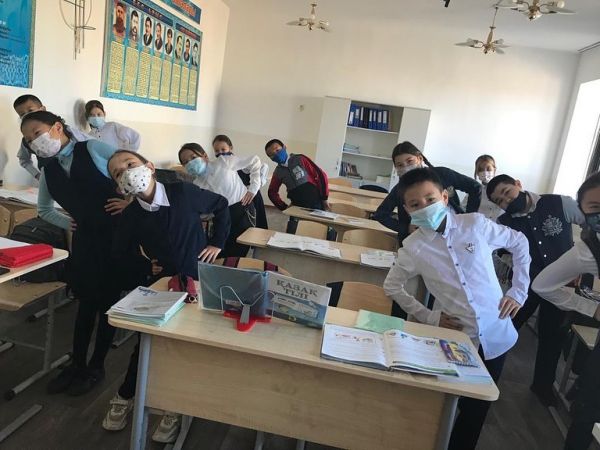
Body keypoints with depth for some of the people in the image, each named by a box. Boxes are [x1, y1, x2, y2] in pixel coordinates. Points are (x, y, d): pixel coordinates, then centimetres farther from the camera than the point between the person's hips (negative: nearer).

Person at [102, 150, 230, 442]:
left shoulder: (184, 192, -18)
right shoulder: (130, 215, -11)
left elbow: (221, 205, -3)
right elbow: (118, 253, 5)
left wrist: (217, 243, -5)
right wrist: (144, 268, -7)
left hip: (198, 281, -1)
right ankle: (124, 397, 29)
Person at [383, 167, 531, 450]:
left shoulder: (475, 224, -9)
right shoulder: (413, 248, -9)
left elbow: (519, 243, 7)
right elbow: (392, 287, 3)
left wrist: (519, 291, 3)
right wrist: (429, 317, -4)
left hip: (495, 334, 1)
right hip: (455, 338, -1)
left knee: (477, 408, 15)